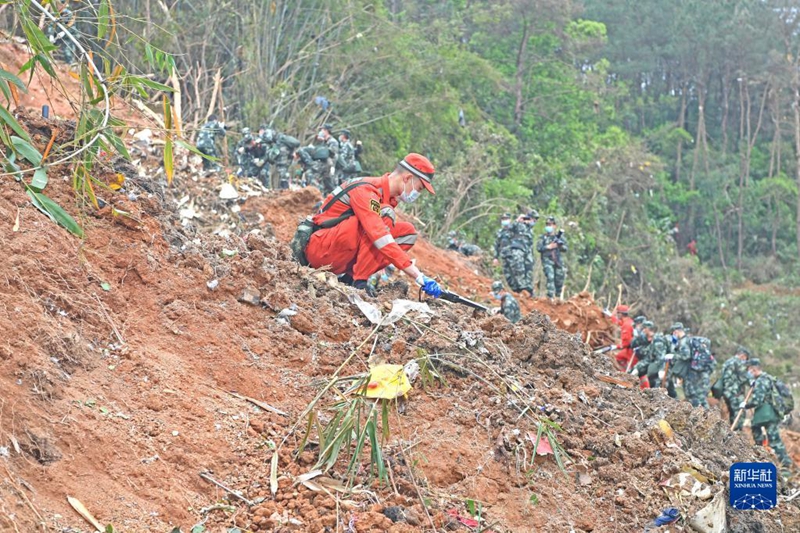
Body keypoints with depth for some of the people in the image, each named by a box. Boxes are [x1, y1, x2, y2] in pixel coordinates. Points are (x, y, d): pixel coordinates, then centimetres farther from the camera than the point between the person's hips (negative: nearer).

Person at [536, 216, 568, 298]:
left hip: (558, 261, 3)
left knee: (559, 279, 6)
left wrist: (561, 246, -13)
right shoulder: (543, 237, 5)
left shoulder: (559, 236, 10)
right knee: (550, 277, -20)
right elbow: (538, 248, -3)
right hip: (547, 260, -3)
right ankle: (550, 296, -23)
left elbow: (565, 249, 8)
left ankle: (558, 296, 24)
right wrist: (548, 247, -14)